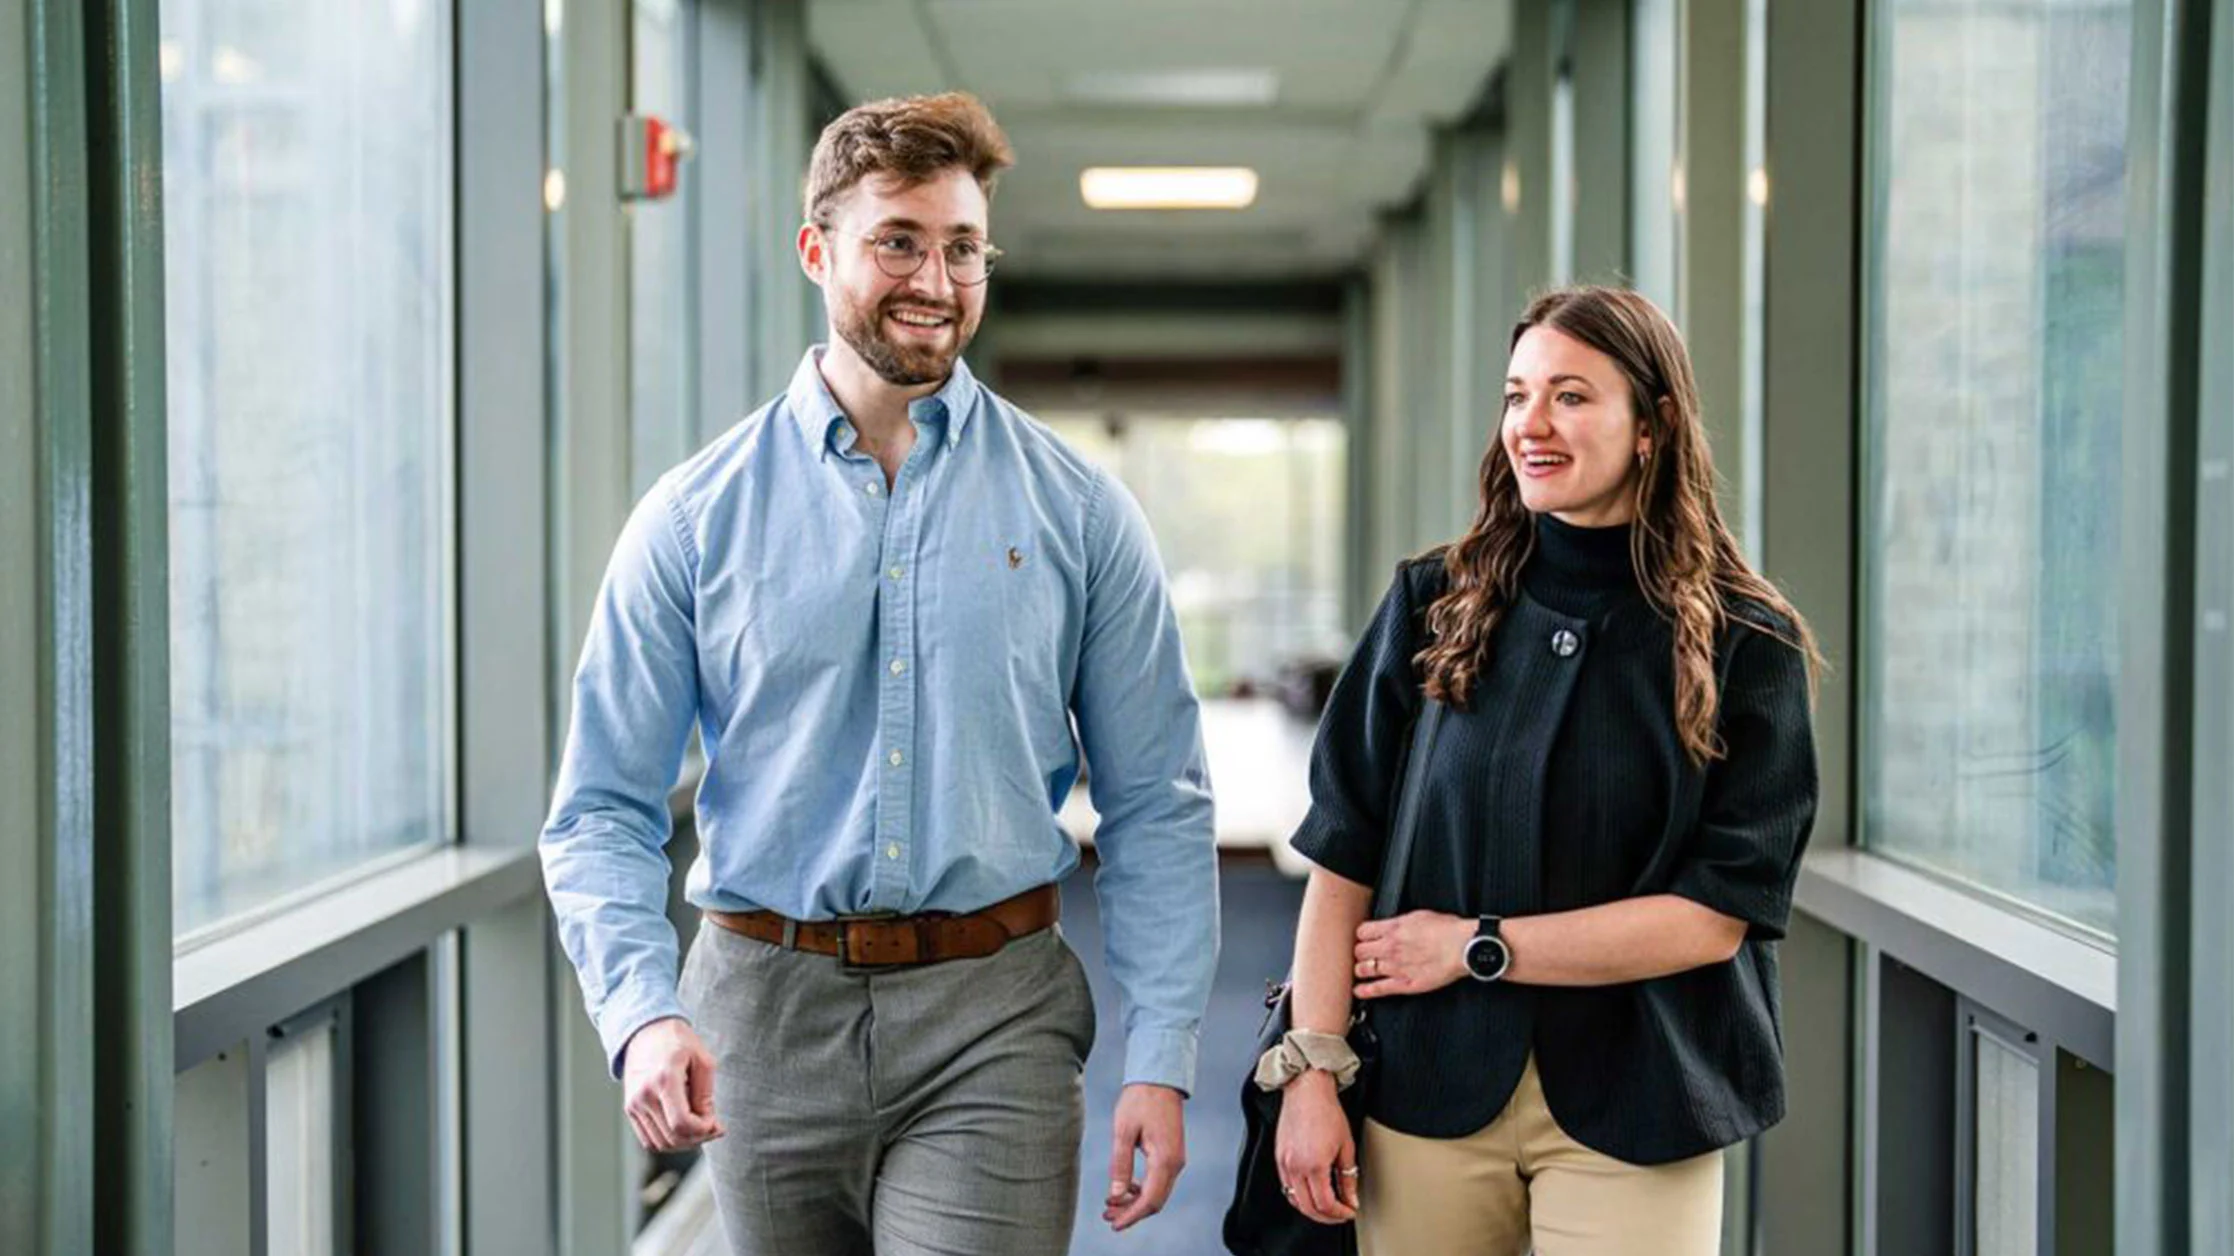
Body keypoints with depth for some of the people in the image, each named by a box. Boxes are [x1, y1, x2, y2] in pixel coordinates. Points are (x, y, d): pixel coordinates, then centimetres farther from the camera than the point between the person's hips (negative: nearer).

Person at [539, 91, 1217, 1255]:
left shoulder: (1079, 512, 2)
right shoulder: (696, 517, 2)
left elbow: (1154, 808, 3)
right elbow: (603, 811, 1)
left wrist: (1158, 1062, -5)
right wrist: (641, 1011, -16)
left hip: (991, 1025, -1)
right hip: (769, 1015, 1)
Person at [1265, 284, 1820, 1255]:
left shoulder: (1747, 647, -4)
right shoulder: (1432, 606, 2)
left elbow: (1714, 915, -9)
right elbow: (1342, 858, 0)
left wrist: (1475, 947, -9)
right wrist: (1312, 1066, -8)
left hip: (1633, 1117, -1)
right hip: (1429, 1096, 2)